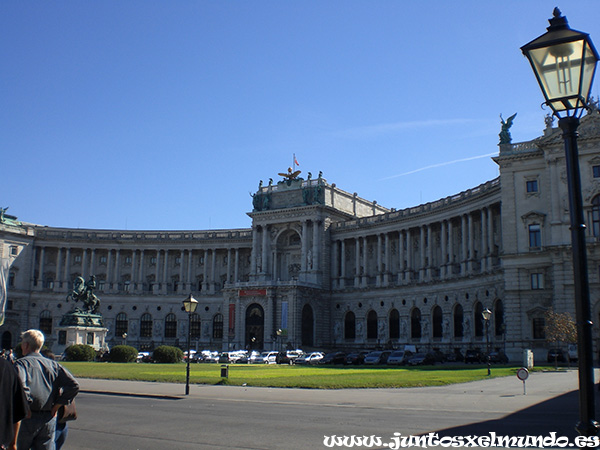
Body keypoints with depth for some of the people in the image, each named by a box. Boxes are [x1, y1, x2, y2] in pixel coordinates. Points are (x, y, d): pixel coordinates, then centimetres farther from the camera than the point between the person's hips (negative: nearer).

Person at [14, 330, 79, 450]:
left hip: (28, 418, -4)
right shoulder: (53, 364, 9)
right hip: (49, 419, 4)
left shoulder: (21, 363, -4)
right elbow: (74, 385, 0)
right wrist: (56, 406, 4)